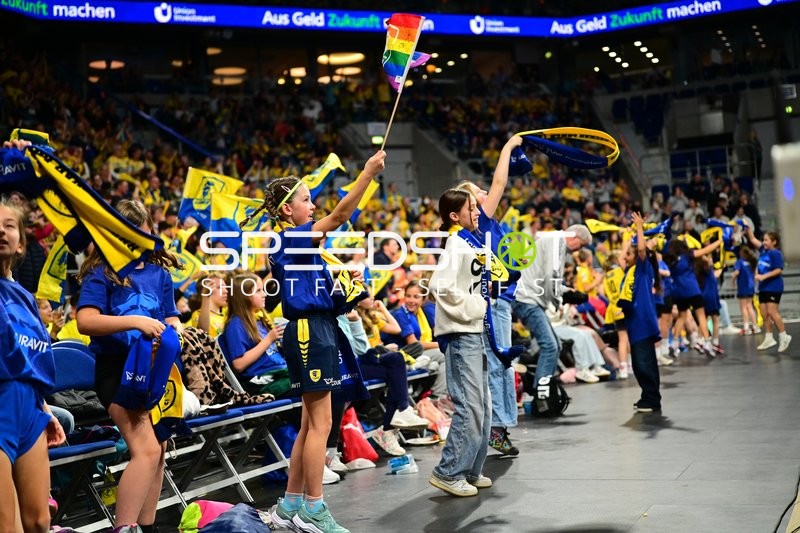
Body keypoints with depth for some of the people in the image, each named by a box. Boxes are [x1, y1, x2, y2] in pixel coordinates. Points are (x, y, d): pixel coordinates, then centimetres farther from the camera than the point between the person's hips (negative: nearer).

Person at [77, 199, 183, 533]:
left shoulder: (159, 273, 10)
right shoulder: (101, 273, -6)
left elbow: (171, 318, 13)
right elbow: (86, 321, -18)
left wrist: (172, 331, -11)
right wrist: (135, 321, -27)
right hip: (118, 370, -6)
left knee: (157, 450, 12)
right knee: (146, 450, -19)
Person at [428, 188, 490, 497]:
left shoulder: (469, 241, 14)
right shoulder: (455, 244, -14)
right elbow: (441, 286, -26)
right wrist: (473, 308, -17)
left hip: (475, 332, 10)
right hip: (461, 334, -10)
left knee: (481, 406, 14)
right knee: (470, 407, -9)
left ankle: (470, 471, 23)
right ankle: (448, 472, -1)